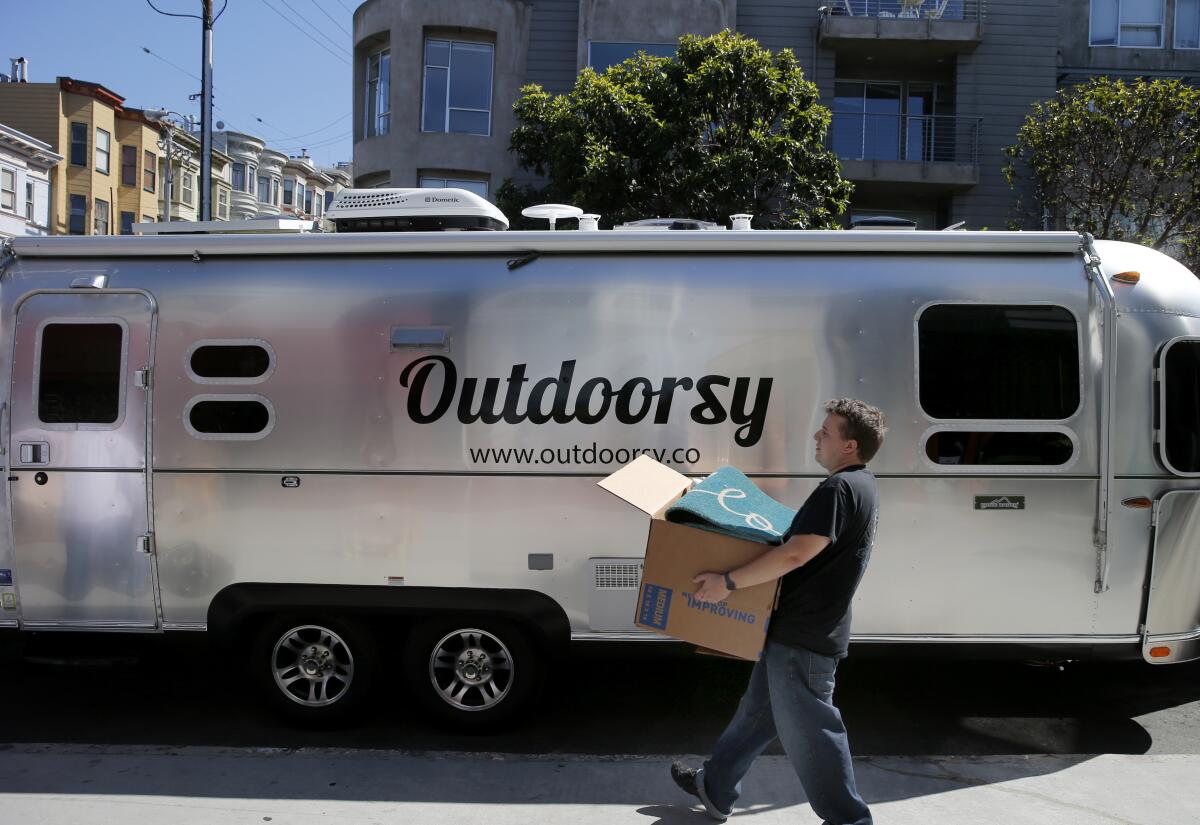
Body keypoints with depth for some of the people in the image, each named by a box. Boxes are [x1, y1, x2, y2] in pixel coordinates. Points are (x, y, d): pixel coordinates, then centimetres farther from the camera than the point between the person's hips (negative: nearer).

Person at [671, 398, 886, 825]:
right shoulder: (862, 488, 13)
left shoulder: (839, 489, -21)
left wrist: (728, 581, -25)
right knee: (757, 710, 21)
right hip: (800, 630, 11)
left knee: (809, 731, 1)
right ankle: (715, 789, 35)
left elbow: (797, 553, -30)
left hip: (801, 637, -11)